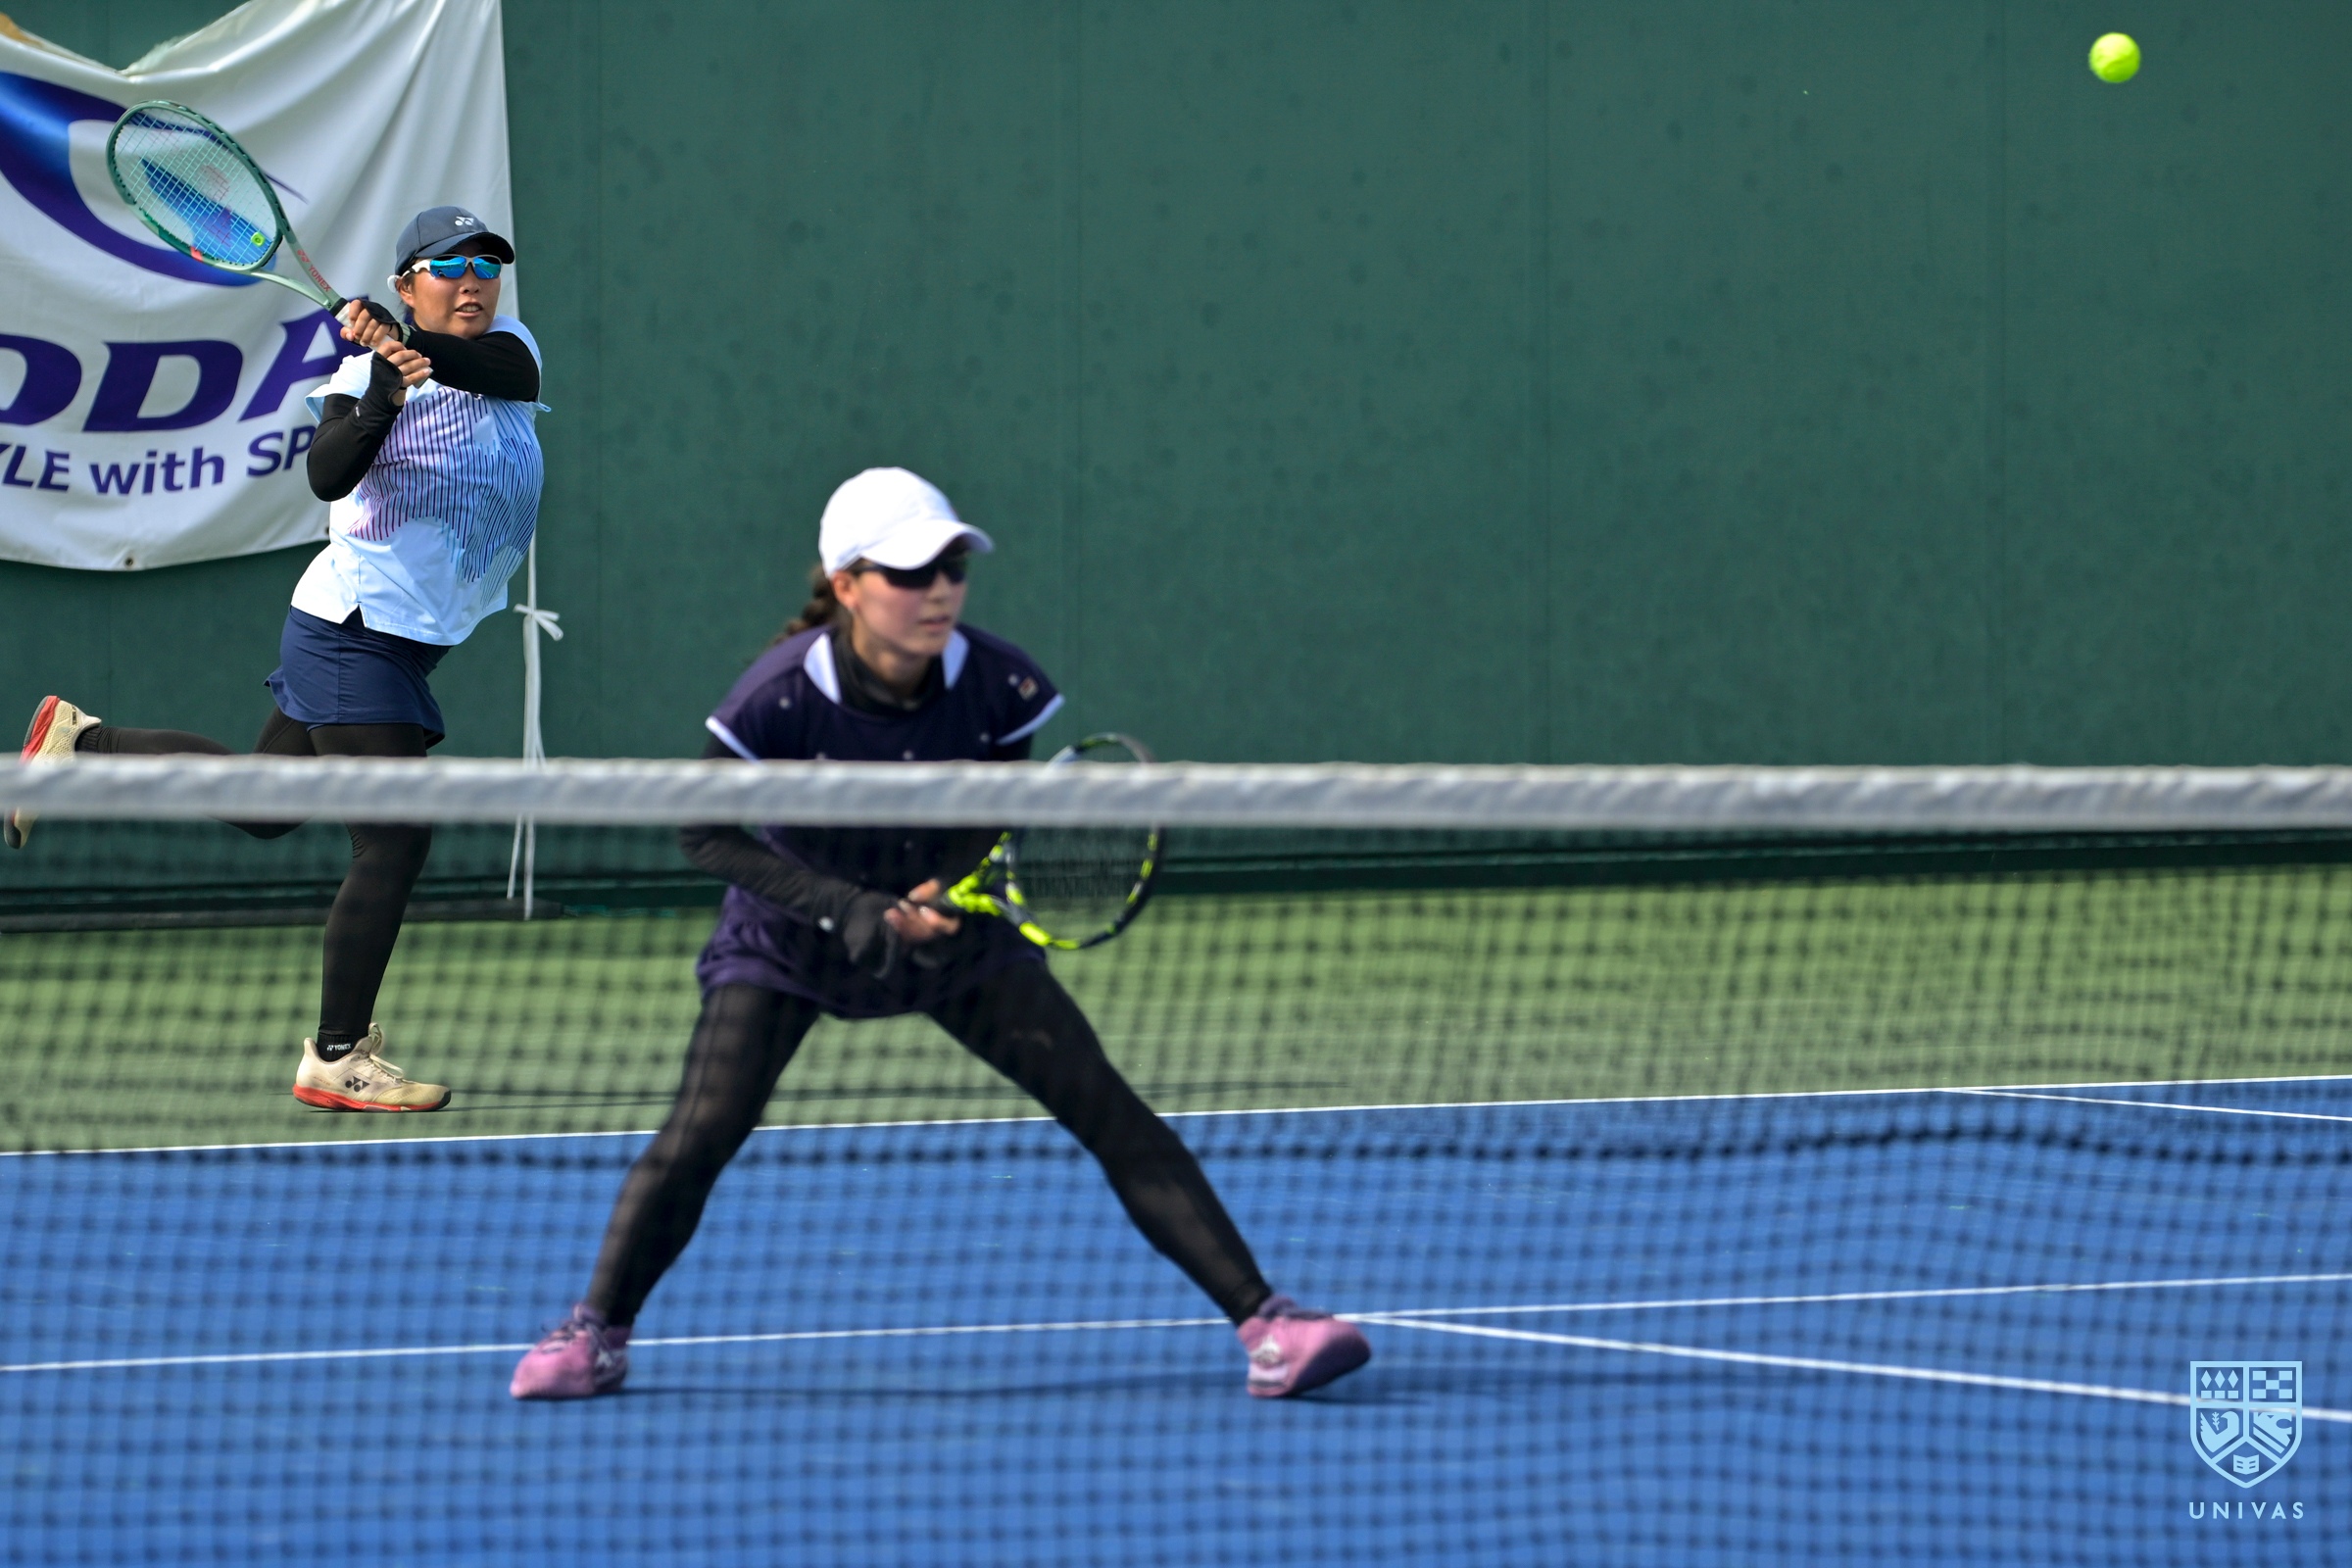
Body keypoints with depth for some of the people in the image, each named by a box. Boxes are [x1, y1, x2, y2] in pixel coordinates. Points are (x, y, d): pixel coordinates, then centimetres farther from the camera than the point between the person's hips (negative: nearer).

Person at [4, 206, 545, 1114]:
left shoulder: (506, 348, 4)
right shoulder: (370, 372, -12)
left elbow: (512, 374, -20)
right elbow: (327, 475, -28)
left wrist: (417, 347, -36)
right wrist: (383, 399, -43)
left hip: (405, 640, 8)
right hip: (357, 631, -8)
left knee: (259, 806, 19)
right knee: (395, 843, -12)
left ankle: (79, 742, 33)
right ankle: (336, 1059, -7)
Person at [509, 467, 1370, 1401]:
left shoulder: (995, 684, -21)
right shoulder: (780, 698, -28)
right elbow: (705, 831, -18)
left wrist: (952, 895, -24)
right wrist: (847, 907, -28)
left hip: (950, 927, 2)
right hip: (793, 936, -2)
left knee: (1113, 1115, -9)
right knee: (700, 1134, -18)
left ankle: (1265, 1323, -7)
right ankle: (596, 1334, 4)